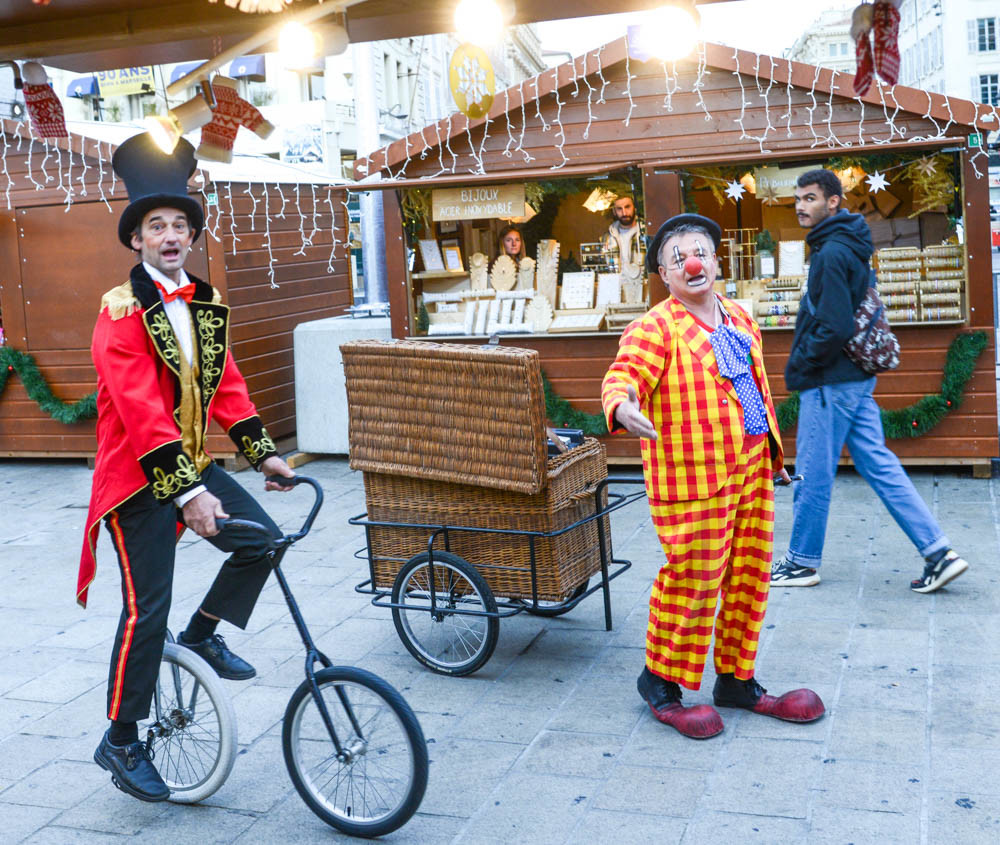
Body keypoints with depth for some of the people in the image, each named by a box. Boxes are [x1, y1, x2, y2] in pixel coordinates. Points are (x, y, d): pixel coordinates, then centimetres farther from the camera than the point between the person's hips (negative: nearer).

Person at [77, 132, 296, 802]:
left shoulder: (206, 305, 7)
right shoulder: (121, 312, -16)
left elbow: (226, 384, 12)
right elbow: (142, 410, -24)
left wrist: (263, 452, 5)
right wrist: (188, 492, -29)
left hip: (192, 463, 7)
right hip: (139, 478, -7)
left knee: (263, 540, -7)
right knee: (147, 610, -4)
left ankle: (202, 635, 19)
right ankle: (121, 743, 14)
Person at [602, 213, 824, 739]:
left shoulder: (740, 320, 14)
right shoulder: (655, 328, -10)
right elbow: (622, 375, -26)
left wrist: (773, 453, 29)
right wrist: (622, 406, -49)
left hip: (750, 468, 8)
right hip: (692, 477, -8)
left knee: (748, 577, 14)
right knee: (692, 579, -3)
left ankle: (736, 680, 30)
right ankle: (660, 681, 17)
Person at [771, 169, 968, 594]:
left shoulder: (832, 253, -17)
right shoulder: (848, 247, 14)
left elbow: (835, 328, -24)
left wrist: (800, 363, -10)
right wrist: (803, 363, 15)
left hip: (830, 383, -10)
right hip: (855, 378, 10)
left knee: (813, 475, 3)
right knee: (879, 465, 10)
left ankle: (802, 562, 17)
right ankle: (938, 551, 9)